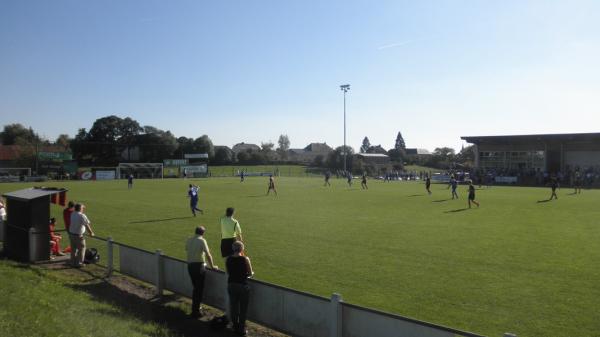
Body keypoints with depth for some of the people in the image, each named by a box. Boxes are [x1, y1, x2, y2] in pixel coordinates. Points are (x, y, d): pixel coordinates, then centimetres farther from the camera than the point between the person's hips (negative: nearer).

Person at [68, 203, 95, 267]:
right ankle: (78, 263, 8)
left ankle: (73, 262, 27)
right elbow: (87, 225, -17)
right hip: (78, 235, -7)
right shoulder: (82, 216, -19)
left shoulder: (72, 214, 3)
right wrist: (91, 233, -7)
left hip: (71, 234, 7)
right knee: (81, 249, 6)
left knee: (73, 249, 18)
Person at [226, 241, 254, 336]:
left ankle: (235, 327, 30)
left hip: (231, 285, 4)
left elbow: (228, 273, 7)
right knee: (243, 308, 9)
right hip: (243, 286, -4)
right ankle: (241, 330, 17)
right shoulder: (245, 259, -15)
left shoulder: (228, 259, -3)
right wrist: (248, 273, 14)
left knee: (234, 307, 18)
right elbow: (250, 274, -8)